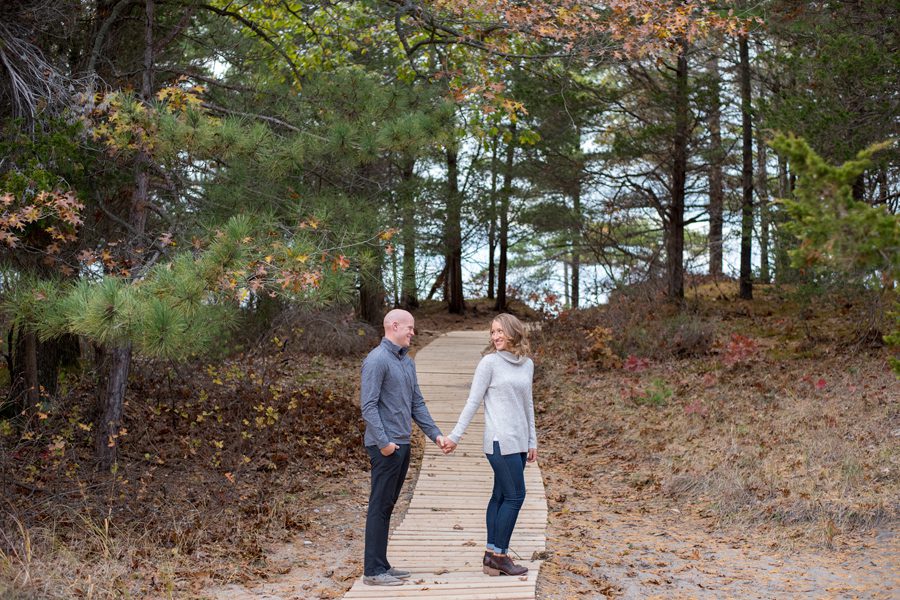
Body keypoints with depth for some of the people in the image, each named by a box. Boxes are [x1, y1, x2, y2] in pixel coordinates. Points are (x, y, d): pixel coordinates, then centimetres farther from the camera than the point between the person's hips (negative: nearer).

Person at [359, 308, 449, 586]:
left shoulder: (407, 362, 16)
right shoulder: (377, 360, -12)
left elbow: (417, 404, 18)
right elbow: (368, 405, -17)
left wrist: (435, 434, 8)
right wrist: (383, 441, -21)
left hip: (402, 444, 9)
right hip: (386, 446, -9)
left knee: (387, 506, 12)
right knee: (380, 506, -4)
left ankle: (381, 565, 18)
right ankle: (373, 570, 1)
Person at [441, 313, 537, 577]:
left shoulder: (527, 364, 11)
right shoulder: (489, 362, -6)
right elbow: (473, 402, -6)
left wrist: (532, 441, 18)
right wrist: (455, 436, -10)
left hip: (518, 441, 6)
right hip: (500, 440, -6)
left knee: (501, 496, 8)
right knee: (515, 495, -7)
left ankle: (492, 555, 12)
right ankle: (499, 555, 1)